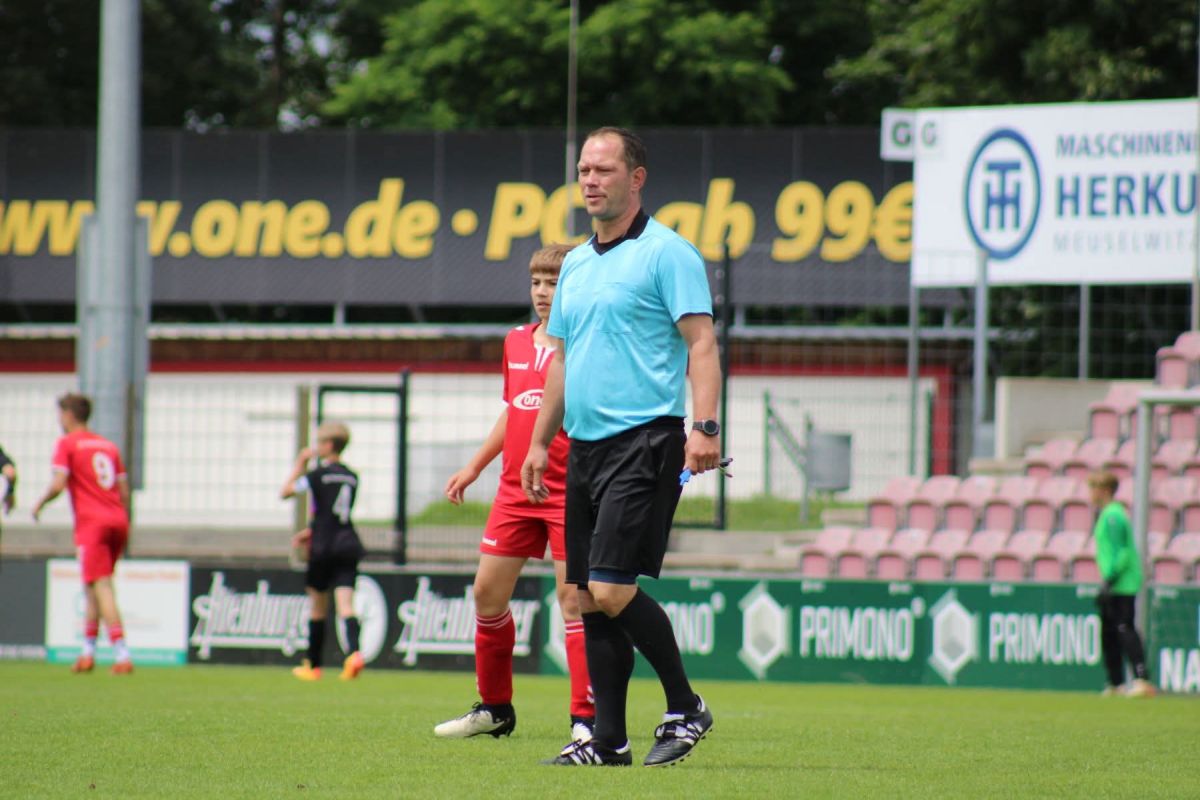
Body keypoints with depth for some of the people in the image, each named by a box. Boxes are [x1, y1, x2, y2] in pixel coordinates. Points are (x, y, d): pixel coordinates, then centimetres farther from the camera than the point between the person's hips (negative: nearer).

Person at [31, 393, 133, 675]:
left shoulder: (67, 444, 0)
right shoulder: (108, 445, 18)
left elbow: (58, 484, -12)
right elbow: (124, 490, 16)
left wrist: (40, 504, 6)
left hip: (91, 522, -6)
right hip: (118, 521, 6)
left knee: (101, 587, -10)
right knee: (93, 588, 18)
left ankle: (122, 654, -20)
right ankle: (88, 652, 20)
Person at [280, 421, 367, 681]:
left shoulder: (318, 475, -8)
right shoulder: (352, 477, 11)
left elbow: (285, 491, 2)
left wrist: (300, 463, 12)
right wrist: (311, 531, 26)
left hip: (324, 546, -4)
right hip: (348, 543, 4)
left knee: (317, 606, 8)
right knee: (345, 603, -5)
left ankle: (313, 665, 18)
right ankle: (354, 652, -30)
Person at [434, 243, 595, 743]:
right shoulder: (515, 343, 12)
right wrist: (474, 467, 26)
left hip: (569, 492, -7)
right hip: (515, 490, 7)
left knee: (572, 598, -10)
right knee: (488, 591, 8)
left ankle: (586, 718, -9)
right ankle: (494, 708, 23)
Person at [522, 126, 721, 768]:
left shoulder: (666, 253, -5)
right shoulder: (576, 264, 18)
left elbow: (701, 342, -11)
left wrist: (705, 426, -22)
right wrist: (540, 441, 21)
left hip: (644, 442, -8)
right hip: (585, 447, 8)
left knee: (611, 589, -15)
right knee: (589, 599, 5)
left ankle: (685, 709, -1)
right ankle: (608, 741, 8)